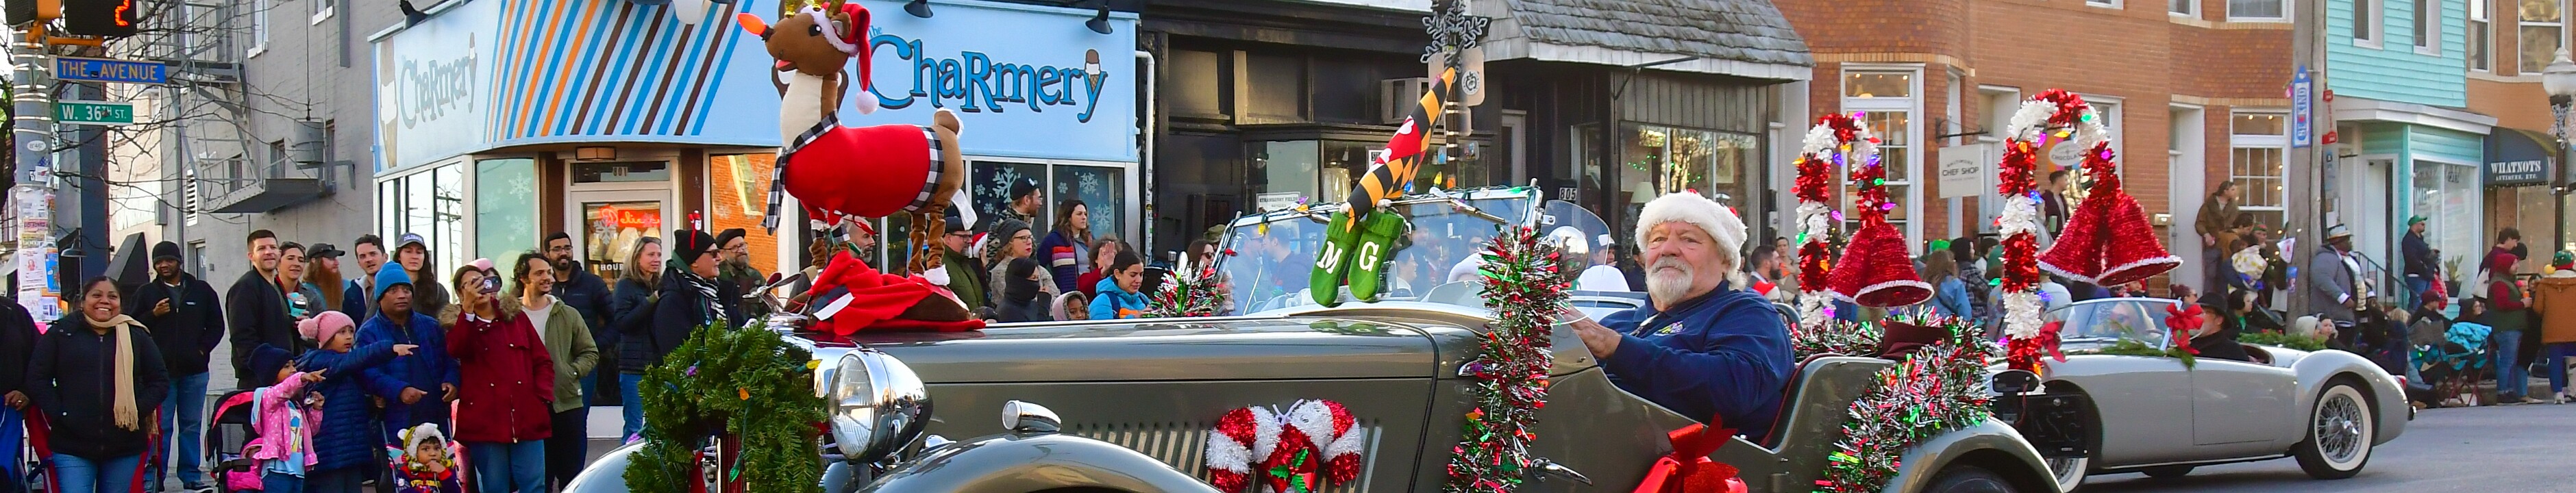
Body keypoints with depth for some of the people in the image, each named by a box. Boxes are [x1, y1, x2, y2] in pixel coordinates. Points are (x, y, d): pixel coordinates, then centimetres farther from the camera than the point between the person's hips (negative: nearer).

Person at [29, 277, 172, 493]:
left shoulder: (137, 336, 9)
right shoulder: (61, 334, 6)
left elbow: (160, 381, 10)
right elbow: (37, 378, 3)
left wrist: (138, 410, -6)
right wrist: (59, 414, -8)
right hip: (72, 446, -2)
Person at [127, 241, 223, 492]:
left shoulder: (201, 291, 8)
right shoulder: (146, 293, 6)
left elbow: (216, 325, 12)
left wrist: (203, 348, 0)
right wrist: (153, 315, -12)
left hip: (194, 371, 2)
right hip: (160, 371, -2)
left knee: (192, 425, 7)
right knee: (160, 427, -2)